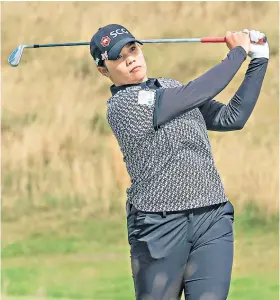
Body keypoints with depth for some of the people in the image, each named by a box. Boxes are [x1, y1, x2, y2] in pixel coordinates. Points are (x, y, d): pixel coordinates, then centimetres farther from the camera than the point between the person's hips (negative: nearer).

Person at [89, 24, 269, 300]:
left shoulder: (169, 88, 16)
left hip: (213, 218, 6)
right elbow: (197, 93, -12)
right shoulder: (122, 104, -9)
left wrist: (258, 60, 11)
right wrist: (238, 52, 1)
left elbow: (232, 118, 15)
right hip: (160, 224, -6)